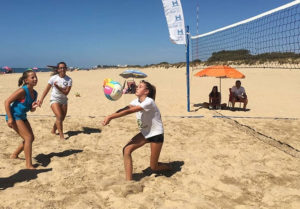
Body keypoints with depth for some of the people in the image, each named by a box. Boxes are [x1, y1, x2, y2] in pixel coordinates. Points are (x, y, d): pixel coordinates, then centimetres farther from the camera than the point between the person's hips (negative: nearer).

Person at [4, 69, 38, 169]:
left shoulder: (34, 93, 4)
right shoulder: (22, 91, -20)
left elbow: (31, 110, 14)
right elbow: (7, 102, -21)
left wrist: (34, 107, -11)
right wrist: (10, 118, -23)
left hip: (22, 117, 9)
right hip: (14, 117, -9)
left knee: (31, 138, 13)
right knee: (28, 137, -15)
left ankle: (14, 155, 34)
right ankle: (29, 165, -10)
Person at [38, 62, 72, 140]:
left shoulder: (69, 79, -6)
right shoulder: (54, 78, -9)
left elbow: (66, 92, -12)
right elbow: (46, 90, -6)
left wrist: (58, 87, -24)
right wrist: (41, 100, -12)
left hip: (64, 100, 3)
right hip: (55, 100, -3)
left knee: (62, 118, 10)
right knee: (59, 117, -18)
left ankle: (53, 130, 36)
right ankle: (62, 136, -12)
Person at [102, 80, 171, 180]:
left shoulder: (149, 102, -24)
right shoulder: (137, 101, 1)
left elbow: (129, 111, -32)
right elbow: (124, 109, -16)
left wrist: (110, 117, -34)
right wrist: (110, 116, -33)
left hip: (156, 134, -7)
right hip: (145, 133, 7)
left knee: (154, 167, 1)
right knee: (126, 150, -14)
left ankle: (170, 167, 35)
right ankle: (129, 181, -8)